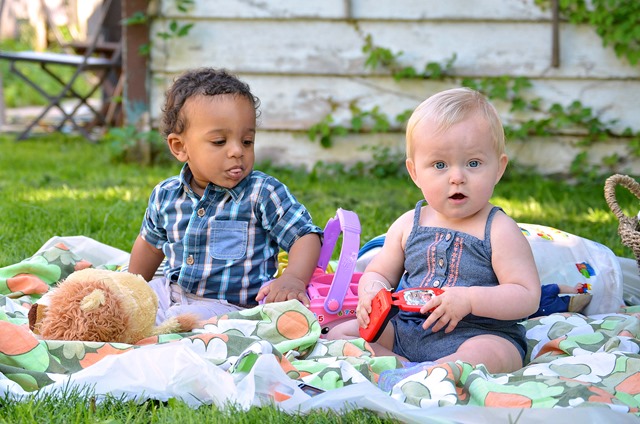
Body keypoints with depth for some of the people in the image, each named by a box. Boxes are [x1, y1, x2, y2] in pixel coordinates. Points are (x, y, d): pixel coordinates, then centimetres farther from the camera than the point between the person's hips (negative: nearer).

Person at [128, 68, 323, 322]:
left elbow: (305, 236, -10)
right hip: (172, 292, 6)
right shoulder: (166, 196, 5)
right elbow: (151, 242, 24)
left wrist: (294, 279, -29)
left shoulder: (264, 194, -10)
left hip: (230, 305, -5)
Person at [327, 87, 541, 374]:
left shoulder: (499, 231, -6)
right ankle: (407, 369, -23)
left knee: (484, 354, -38)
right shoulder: (409, 225, 9)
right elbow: (377, 273, 18)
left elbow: (527, 297, -12)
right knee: (339, 334, -7)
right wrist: (371, 292, -8)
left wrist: (469, 299, -25)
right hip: (404, 332, 6)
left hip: (481, 334, -5)